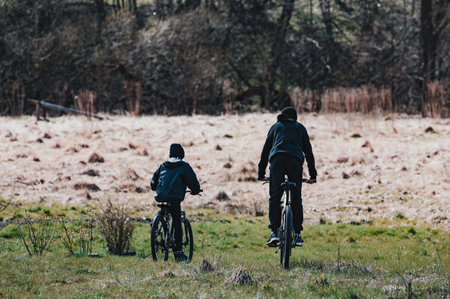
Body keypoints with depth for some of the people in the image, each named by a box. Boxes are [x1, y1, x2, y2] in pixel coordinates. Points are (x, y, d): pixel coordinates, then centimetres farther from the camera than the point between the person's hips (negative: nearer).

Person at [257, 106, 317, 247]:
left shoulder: (276, 126, 30)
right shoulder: (300, 128, 29)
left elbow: (265, 150, 28)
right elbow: (308, 151, 26)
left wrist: (261, 173, 30)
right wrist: (313, 174, 28)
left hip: (277, 158, 0)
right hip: (295, 160, 0)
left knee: (274, 197, -3)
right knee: (296, 198, 5)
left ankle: (274, 232, -16)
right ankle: (297, 234, 3)